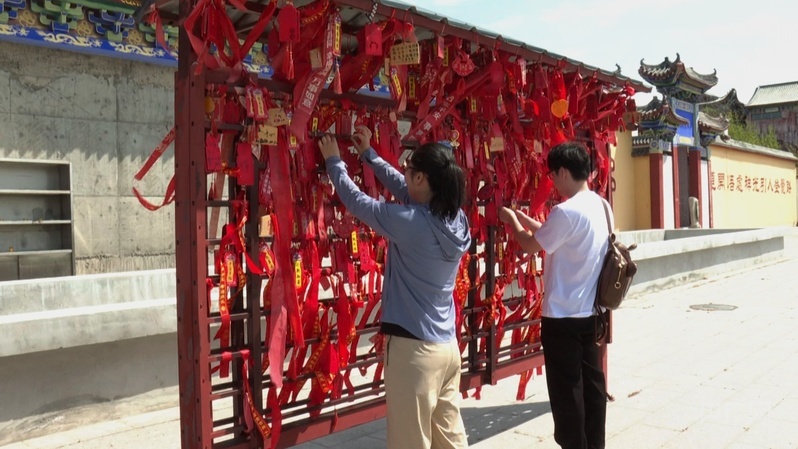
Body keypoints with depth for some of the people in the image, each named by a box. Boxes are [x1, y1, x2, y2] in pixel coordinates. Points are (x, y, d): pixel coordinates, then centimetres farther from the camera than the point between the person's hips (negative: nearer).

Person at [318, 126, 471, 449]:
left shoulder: (410, 222, -20)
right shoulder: (455, 219, 1)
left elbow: (356, 201, -6)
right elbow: (401, 188, 15)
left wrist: (334, 161, 11)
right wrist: (368, 154, 25)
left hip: (414, 348, -7)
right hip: (447, 346, 7)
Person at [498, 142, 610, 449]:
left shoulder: (567, 211, -22)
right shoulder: (599, 205, 6)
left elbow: (532, 245, -9)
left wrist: (511, 220, 6)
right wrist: (521, 216, 16)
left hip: (563, 315, -9)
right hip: (590, 311, 9)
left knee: (566, 389, 4)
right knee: (591, 380, 16)